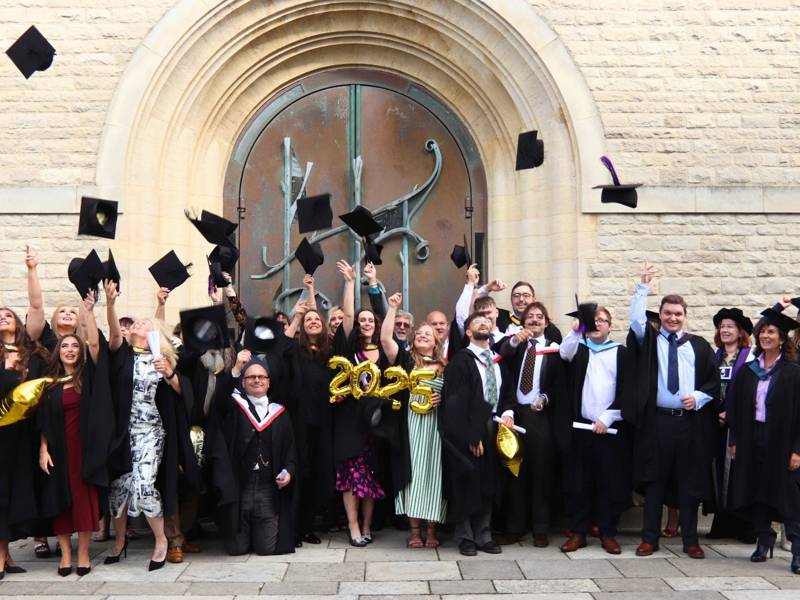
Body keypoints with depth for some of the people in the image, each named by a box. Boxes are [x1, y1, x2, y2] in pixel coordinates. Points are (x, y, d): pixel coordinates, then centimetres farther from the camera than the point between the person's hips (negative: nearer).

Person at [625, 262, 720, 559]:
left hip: (691, 422, 1)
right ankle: (649, 538, 12)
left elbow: (714, 380, 10)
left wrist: (699, 397, -7)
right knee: (654, 482, 4)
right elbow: (635, 318, -12)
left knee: (689, 483, 6)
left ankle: (690, 540, 16)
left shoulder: (699, 346, 9)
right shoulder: (649, 340, 6)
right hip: (656, 421, -1)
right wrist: (643, 286, -18)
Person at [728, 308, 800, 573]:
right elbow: (736, 408, 10)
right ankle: (764, 541, 21)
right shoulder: (747, 371, 8)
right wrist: (735, 440, 3)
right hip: (751, 440, 4)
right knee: (756, 492, 9)